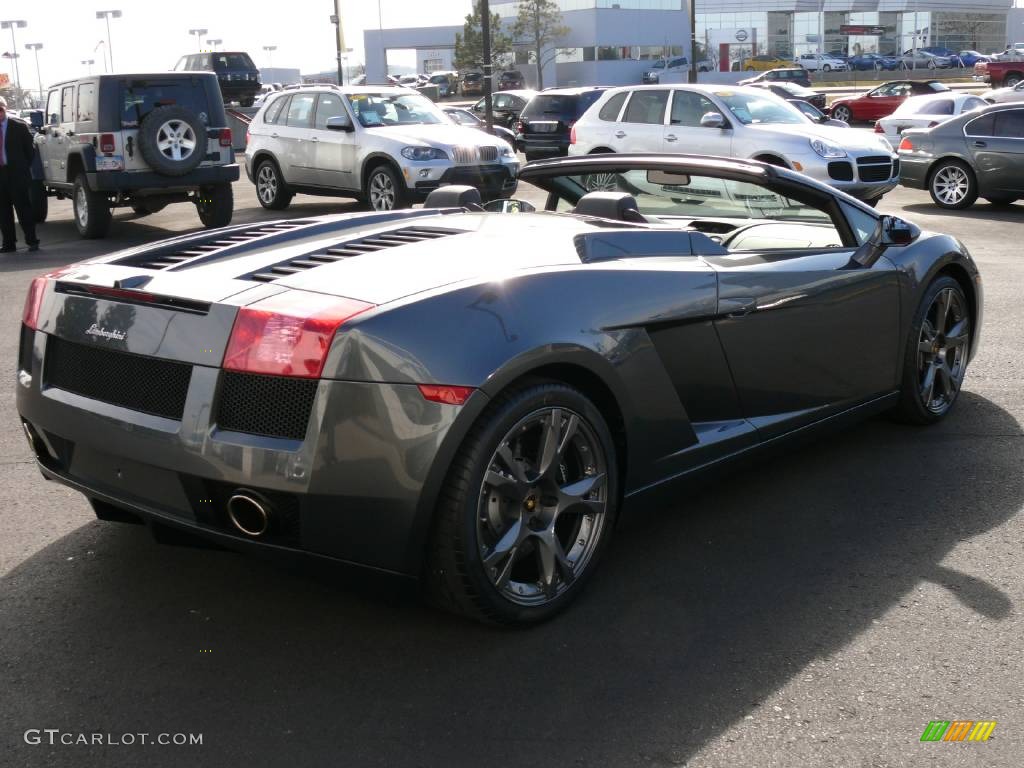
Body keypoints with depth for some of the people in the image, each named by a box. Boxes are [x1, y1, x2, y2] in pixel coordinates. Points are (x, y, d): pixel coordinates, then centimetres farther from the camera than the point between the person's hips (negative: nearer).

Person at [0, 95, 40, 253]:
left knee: (22, 207, -3)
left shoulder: (19, 126, -1)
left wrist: (24, 168, 1)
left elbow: (29, 149, 4)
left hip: (16, 173, -4)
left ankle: (32, 240, 2)